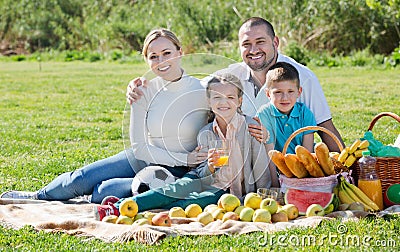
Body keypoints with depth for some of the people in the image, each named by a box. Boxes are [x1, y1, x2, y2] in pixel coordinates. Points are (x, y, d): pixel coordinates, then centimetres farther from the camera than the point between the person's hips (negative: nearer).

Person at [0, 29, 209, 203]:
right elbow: (139, 147, -7)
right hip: (141, 159, 4)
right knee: (79, 180, -6)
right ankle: (38, 196, 24)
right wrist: (183, 158, -16)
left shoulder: (200, 93, -15)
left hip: (175, 174, -3)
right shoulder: (144, 91, -7)